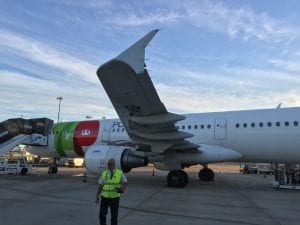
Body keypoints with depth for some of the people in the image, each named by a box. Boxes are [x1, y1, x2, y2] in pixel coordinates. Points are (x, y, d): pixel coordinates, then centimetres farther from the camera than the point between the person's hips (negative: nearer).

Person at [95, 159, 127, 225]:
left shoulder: (120, 173, -7)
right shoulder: (104, 173, -3)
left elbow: (125, 183, -1)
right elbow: (100, 185, 0)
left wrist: (122, 189, -22)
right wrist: (97, 196, -6)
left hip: (115, 198, -1)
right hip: (105, 197, 2)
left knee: (114, 216, 5)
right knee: (102, 214, 1)